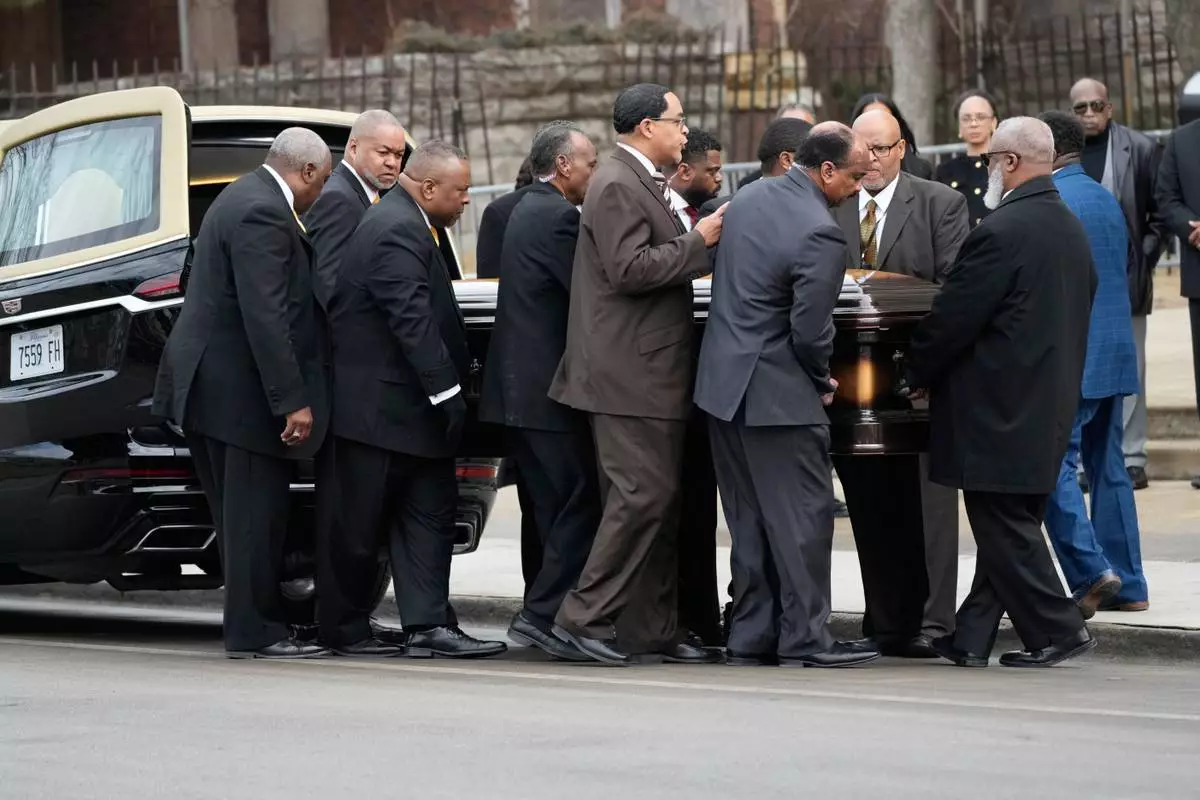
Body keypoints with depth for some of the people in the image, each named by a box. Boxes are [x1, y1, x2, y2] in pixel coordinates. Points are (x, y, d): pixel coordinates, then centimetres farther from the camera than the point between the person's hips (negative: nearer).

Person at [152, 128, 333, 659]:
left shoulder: (245, 198, 15)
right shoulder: (264, 214, -18)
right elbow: (265, 316, -24)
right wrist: (293, 401, -23)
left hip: (211, 382, 11)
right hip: (241, 389, -11)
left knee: (244, 515, 14)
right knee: (255, 515, -4)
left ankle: (253, 626, 20)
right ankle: (255, 633, 1)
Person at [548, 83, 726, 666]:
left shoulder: (642, 183, 19)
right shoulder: (617, 186, -13)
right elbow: (629, 269, -22)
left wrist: (700, 242, 13)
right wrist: (699, 240, -16)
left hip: (653, 373, 11)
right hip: (630, 373, -11)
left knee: (659, 500, 10)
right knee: (643, 494, -13)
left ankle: (656, 628, 13)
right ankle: (585, 616, -9)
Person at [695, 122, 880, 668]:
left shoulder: (748, 198, 7)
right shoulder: (820, 235, -20)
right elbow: (810, 332, -20)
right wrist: (822, 379, 1)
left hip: (723, 380, 9)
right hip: (779, 392, -9)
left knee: (749, 519, 13)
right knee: (803, 517, 0)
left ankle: (750, 637, 16)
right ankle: (805, 638, 2)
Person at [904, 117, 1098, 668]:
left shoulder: (1002, 231, -18)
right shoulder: (1070, 228, 11)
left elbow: (952, 318, -16)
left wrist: (914, 372, 1)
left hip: (998, 410, -9)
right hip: (1048, 405, 9)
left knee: (1004, 528, -2)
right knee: (1012, 525, 10)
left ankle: (1055, 630, -3)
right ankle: (972, 638, 15)